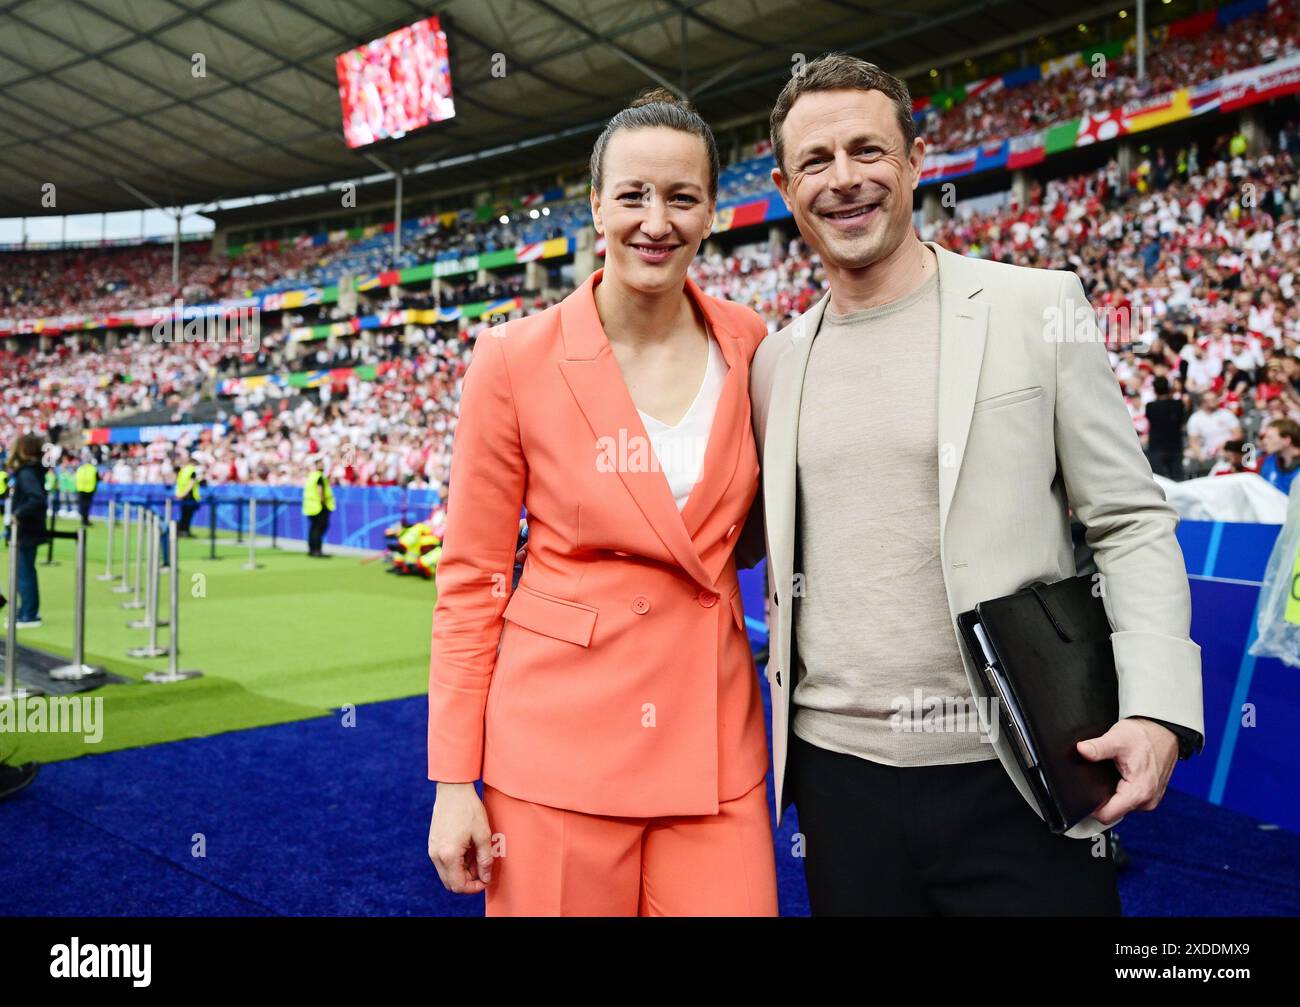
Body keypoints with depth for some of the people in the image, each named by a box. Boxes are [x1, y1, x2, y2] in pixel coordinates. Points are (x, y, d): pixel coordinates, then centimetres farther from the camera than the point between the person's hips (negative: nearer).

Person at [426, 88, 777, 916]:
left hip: (715, 733, 3)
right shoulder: (515, 359, -8)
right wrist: (453, 782, -5)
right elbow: (473, 579, -4)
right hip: (560, 741, -2)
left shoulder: (748, 344, 1)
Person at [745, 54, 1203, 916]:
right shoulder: (775, 363, 7)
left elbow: (1132, 524, -4)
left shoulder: (1038, 309, -3)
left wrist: (1157, 706, -15)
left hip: (1013, 777, -3)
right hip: (837, 772, 3)